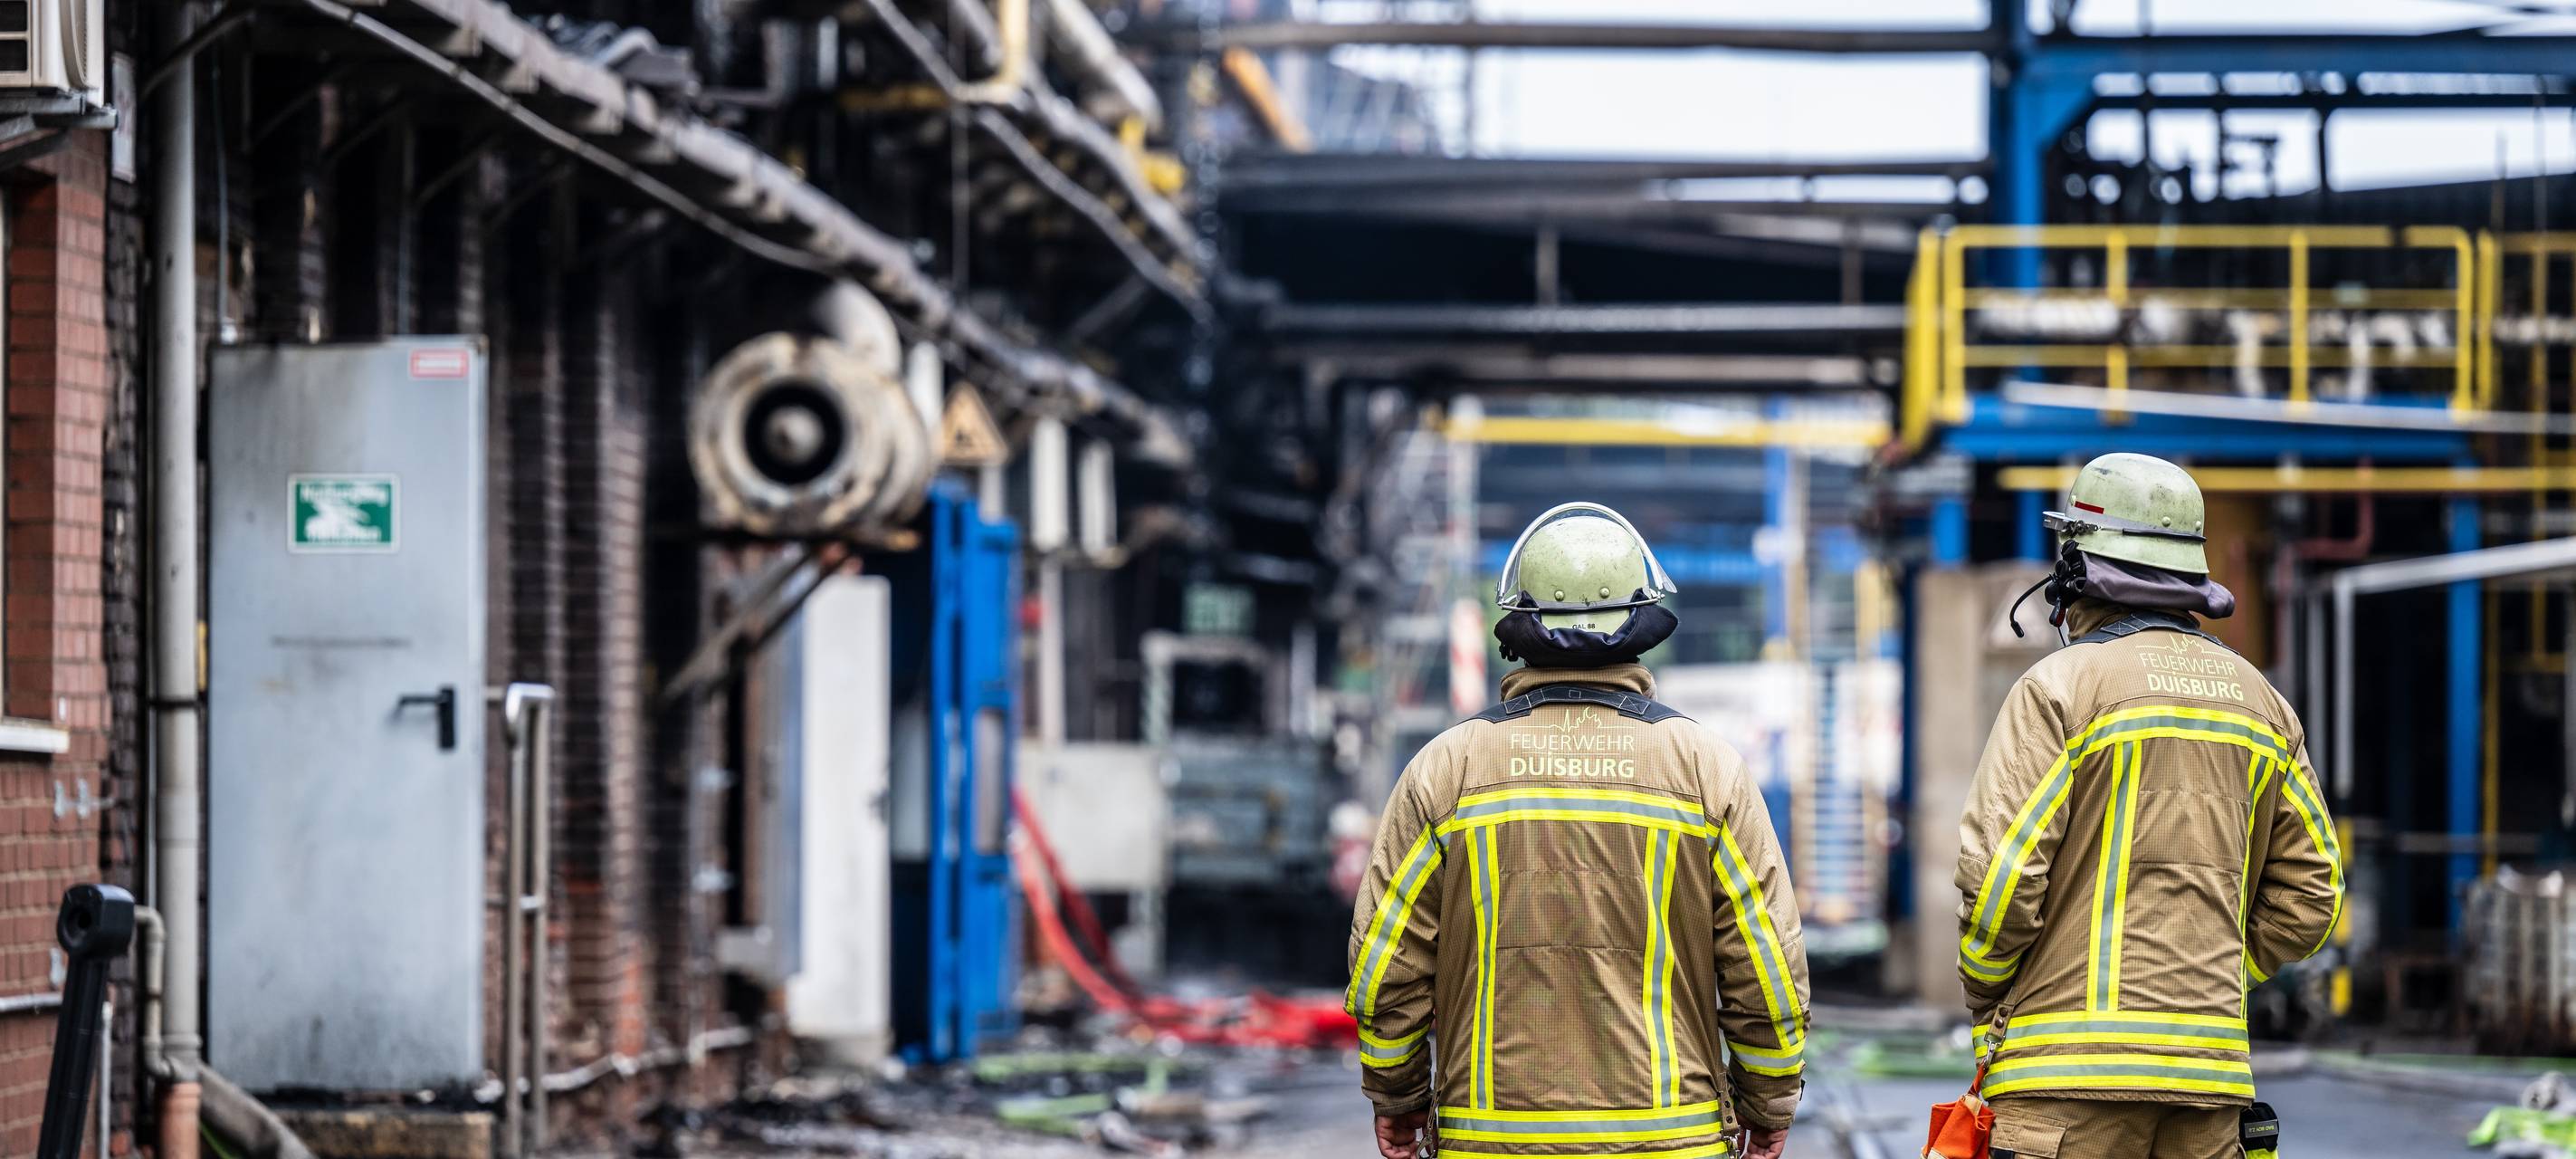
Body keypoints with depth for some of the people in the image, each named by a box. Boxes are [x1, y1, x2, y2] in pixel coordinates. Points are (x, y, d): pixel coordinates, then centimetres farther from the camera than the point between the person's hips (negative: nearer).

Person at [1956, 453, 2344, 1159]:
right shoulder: (2256, 697, 15)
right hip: (2208, 1067, 6)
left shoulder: (2061, 686, -5)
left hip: (2073, 1065, -6)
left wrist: (1985, 1001, 4)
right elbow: (2310, 889, 16)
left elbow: (2000, 874, -12)